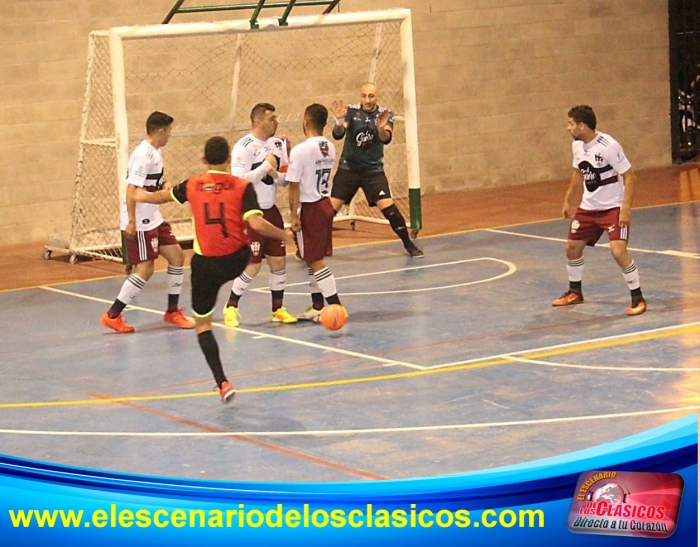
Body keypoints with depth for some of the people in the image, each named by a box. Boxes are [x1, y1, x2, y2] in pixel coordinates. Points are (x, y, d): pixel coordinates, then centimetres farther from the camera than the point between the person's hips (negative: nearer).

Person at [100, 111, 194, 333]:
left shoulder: (154, 153, 12)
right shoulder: (144, 154, -18)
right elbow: (131, 189, -23)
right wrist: (131, 221, -26)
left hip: (153, 219, 10)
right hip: (139, 223, -10)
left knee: (177, 256, 9)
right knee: (145, 269, -8)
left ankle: (172, 311, 19)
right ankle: (112, 315, 0)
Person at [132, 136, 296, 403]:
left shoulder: (192, 185, 2)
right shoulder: (242, 186, -5)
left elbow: (162, 196, 22)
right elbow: (256, 223, -17)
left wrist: (142, 196, 44)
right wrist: (283, 235, 1)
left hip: (205, 264, 0)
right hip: (236, 260, 0)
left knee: (202, 323, 8)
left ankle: (222, 382, -4)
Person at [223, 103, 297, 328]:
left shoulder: (278, 144, 5)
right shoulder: (243, 147, -16)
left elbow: (285, 179, 10)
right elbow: (239, 181, -24)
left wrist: (276, 174, -12)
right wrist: (265, 166, -20)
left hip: (271, 210, 7)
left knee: (278, 261, 8)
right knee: (252, 266, -5)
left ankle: (277, 309, 20)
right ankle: (231, 307, 12)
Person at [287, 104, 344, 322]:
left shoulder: (300, 150, -17)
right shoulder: (330, 148, 6)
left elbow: (294, 186, -17)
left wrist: (294, 215, -11)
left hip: (310, 208, -8)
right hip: (326, 204, 8)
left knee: (315, 261, -2)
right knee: (314, 259, 17)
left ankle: (335, 306, -5)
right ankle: (317, 307, 22)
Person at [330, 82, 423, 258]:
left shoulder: (385, 114, -6)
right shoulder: (352, 111, -8)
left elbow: (386, 139, -22)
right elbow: (337, 135, -19)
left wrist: (381, 129, -45)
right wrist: (339, 120, -41)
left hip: (373, 170, 0)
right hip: (348, 168, 0)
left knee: (389, 207, -10)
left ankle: (408, 244, 6)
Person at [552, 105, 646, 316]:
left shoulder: (609, 146, -24)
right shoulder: (577, 145, -1)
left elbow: (629, 176, -20)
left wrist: (626, 208, -26)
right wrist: (568, 201, 20)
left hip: (613, 207, -8)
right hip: (588, 207, 8)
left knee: (618, 251, -21)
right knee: (572, 247, 13)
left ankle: (637, 298, -7)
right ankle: (575, 292, 35)